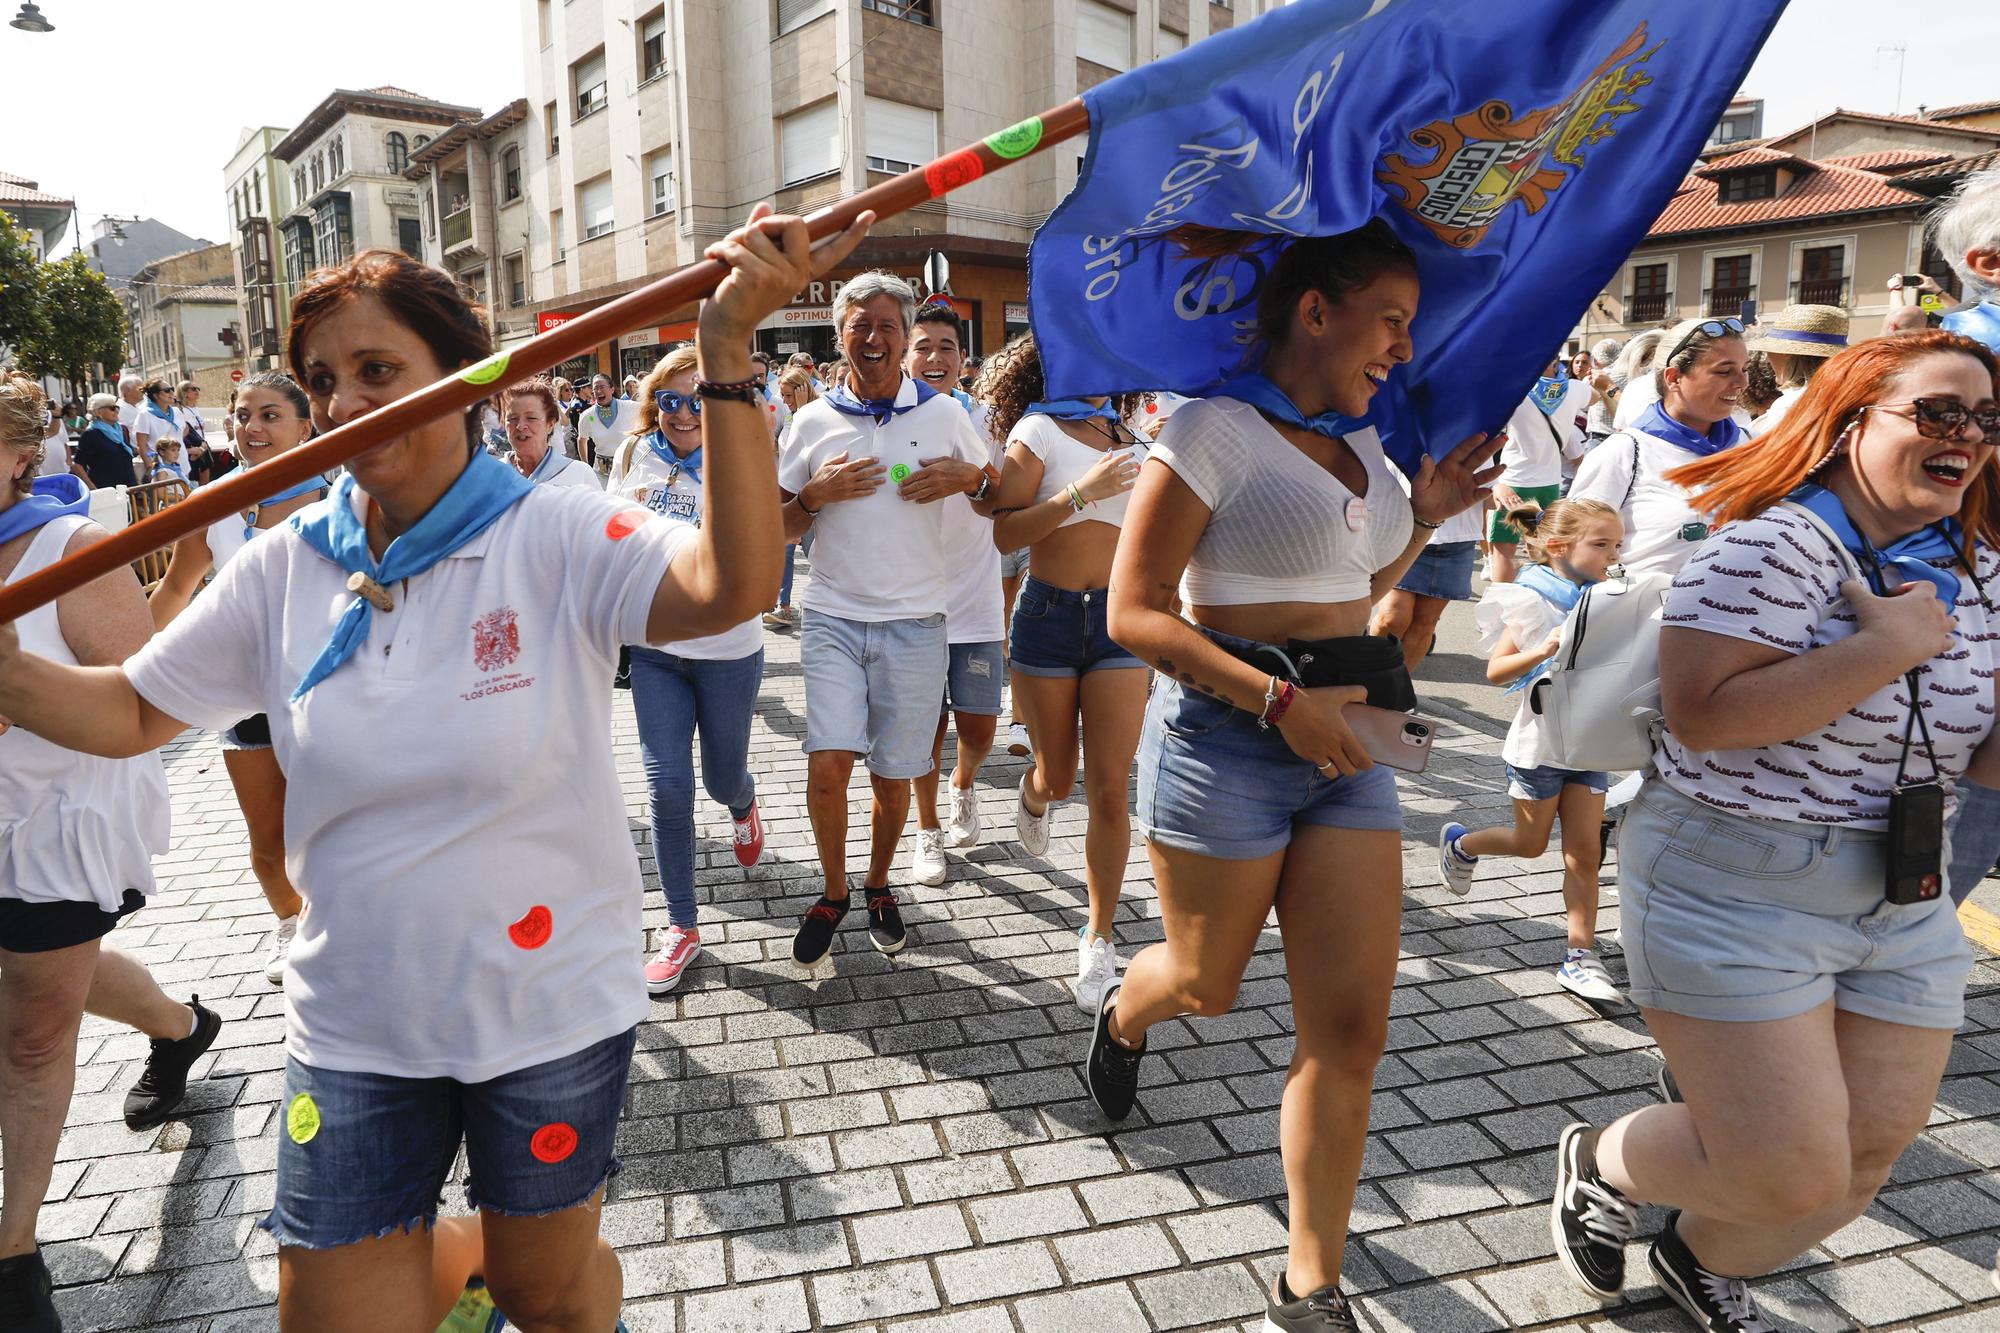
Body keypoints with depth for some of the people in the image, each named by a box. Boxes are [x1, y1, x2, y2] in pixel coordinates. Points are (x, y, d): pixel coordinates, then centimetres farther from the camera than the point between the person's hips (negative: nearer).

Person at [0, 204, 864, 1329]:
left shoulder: (554, 536, -15)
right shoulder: (285, 570, -1)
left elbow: (732, 586, -33)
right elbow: (132, 711, 8)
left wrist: (727, 350, -41)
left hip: (553, 1011, -3)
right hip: (354, 1027, 4)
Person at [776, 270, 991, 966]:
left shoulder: (945, 414, 4)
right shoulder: (814, 421, 5)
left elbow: (996, 504, 12)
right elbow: (777, 528, 10)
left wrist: (968, 480, -10)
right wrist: (816, 495, -10)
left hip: (914, 621, 0)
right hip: (833, 616, 0)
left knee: (893, 774, 7)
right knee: (828, 764, -11)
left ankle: (878, 885, 32)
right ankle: (833, 890, 13)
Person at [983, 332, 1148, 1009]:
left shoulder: (1127, 436, 12)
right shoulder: (1039, 428, -2)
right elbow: (1004, 533, -11)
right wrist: (1081, 493, -18)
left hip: (1120, 619, 3)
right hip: (1049, 616, -2)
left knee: (1109, 786, -5)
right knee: (1059, 776, 12)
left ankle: (1099, 940, 6)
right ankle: (1033, 793, 51)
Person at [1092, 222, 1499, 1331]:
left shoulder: (1359, 440, 12)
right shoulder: (1215, 430, -11)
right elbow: (1134, 612, -15)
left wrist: (1424, 516, 9)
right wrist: (1280, 700, -22)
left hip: (1344, 745, 6)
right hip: (1228, 740, -6)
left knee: (1351, 1024, 2)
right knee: (1205, 984, 14)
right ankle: (1123, 1015, 54)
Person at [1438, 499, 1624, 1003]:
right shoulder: (1534, 600, -13)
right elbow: (1495, 670, -19)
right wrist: (1542, 651, -34)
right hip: (1539, 741, -5)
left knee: (1585, 851, 1)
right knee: (1531, 843, 9)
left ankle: (1580, 956, 6)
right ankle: (1459, 842, 38)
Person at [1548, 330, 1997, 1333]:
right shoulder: (1774, 545, -17)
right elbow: (1703, 712, -30)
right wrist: (1889, 645, -23)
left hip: (1902, 909, 8)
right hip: (1731, 898, -8)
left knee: (1871, 1151, 13)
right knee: (1791, 1178, -6)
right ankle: (1600, 1161, 26)